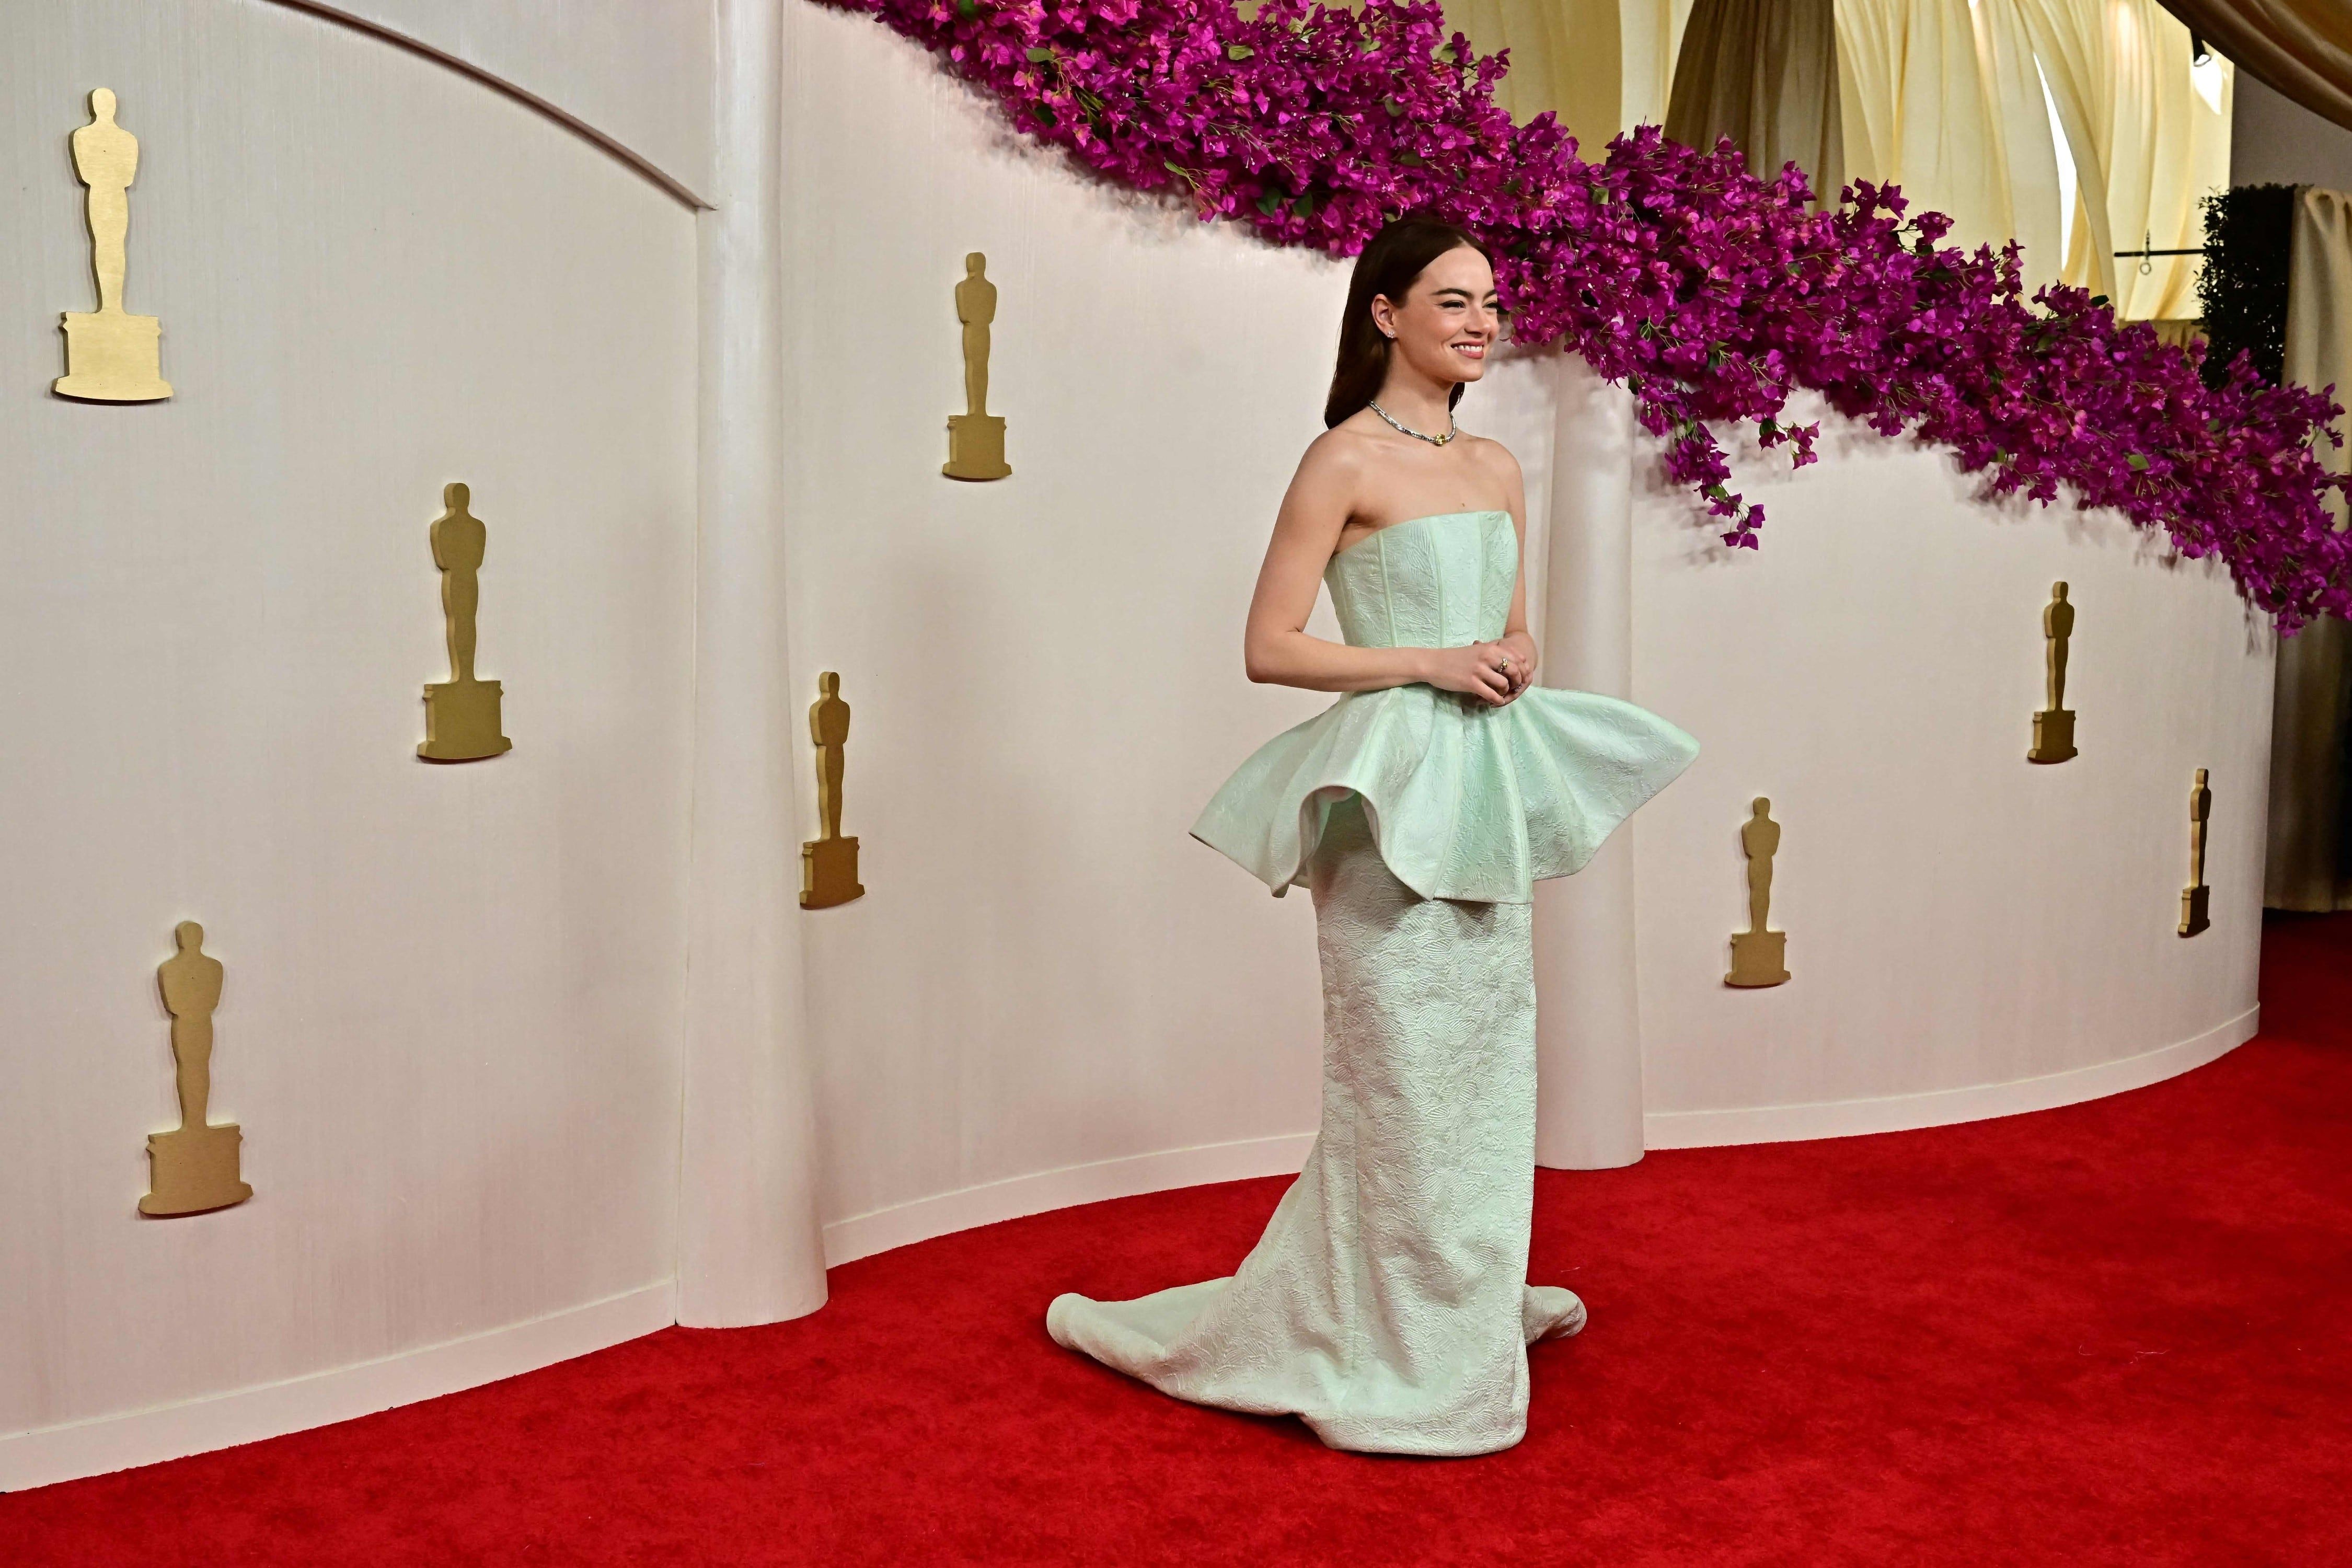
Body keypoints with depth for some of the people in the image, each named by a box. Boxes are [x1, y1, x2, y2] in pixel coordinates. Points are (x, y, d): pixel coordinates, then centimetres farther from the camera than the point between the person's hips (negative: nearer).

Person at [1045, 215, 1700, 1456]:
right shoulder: (1346, 461, -7)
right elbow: (1270, 647, -10)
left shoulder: (1495, 468, 14)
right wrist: (1428, 663, -15)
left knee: (1483, 1062, 14)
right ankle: (1398, 1358, 13)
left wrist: (1516, 661, 1)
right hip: (1390, 794, -7)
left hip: (1487, 789, 7)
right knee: (1403, 1071, -1)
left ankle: (1469, 1304, 33)